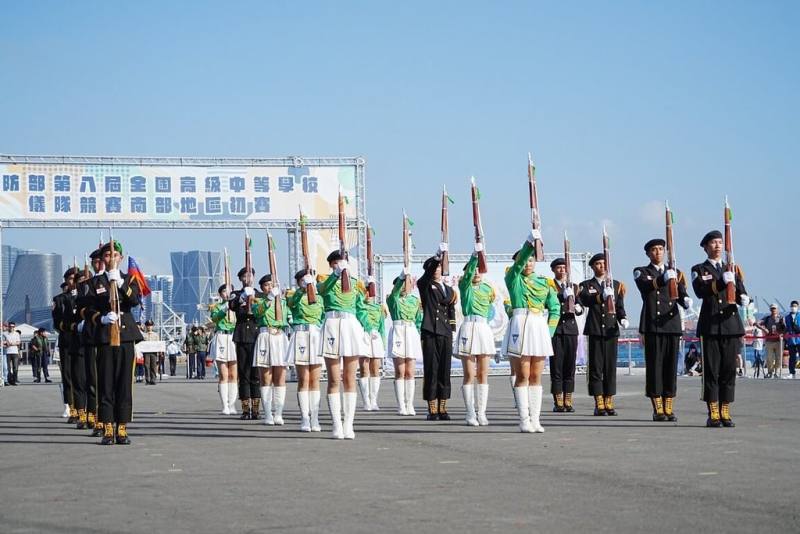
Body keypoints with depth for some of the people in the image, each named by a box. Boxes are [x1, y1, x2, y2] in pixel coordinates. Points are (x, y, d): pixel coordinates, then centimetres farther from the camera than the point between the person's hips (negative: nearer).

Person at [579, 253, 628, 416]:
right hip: (595, 329, -3)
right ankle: (599, 404, -1)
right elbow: (585, 300, -16)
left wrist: (623, 319, -7)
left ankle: (609, 403, 6)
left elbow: (620, 306, 14)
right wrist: (602, 296, -33)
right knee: (596, 367, -3)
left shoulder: (616, 285, 14)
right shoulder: (586, 285, 5)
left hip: (611, 330, 3)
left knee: (611, 366, 2)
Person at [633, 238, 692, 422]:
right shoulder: (641, 272, 7)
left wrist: (686, 300, -18)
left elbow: (681, 293, 6)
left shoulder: (675, 272, 17)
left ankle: (669, 409, 7)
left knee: (671, 366, 2)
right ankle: (658, 409, -1)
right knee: (654, 365, -4)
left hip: (672, 324, 3)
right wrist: (663, 278, -32)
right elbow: (646, 286, -15)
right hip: (652, 325, -3)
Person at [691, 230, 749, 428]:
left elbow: (741, 293, 9)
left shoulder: (732, 269, 17)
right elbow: (701, 291, -12)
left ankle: (725, 413, 7)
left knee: (729, 369, 2)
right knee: (711, 370, -4)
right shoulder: (699, 270, 6)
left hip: (731, 325, 3)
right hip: (710, 326, -3)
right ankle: (713, 414, -1)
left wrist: (744, 299, -14)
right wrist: (722, 282, -21)